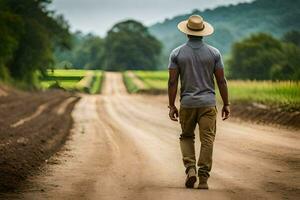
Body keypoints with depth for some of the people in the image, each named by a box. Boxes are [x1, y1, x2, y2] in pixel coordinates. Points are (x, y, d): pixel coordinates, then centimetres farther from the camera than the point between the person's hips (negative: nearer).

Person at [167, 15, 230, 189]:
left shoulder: (177, 53, -1)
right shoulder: (214, 53, 0)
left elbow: (172, 81, -3)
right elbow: (221, 80, -1)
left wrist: (172, 106, 3)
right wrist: (226, 104, 6)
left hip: (187, 103, 1)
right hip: (208, 103, -1)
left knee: (187, 137, 18)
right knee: (207, 140, 2)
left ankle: (190, 169, -1)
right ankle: (203, 179, -3)